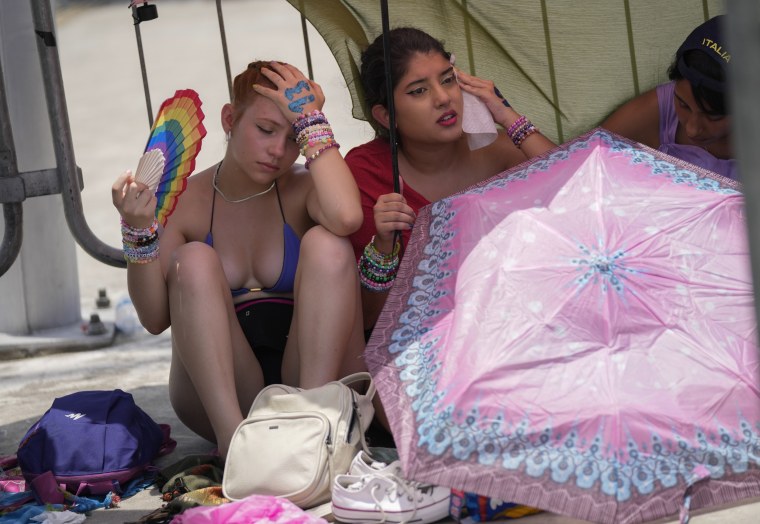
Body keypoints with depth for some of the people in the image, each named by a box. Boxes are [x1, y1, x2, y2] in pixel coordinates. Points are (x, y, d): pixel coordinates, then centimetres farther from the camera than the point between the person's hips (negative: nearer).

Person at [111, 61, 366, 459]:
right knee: (194, 261, -21)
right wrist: (139, 232, -20)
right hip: (221, 390, 1)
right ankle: (231, 435, -35)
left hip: (310, 373, 0)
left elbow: (346, 217, -29)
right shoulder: (184, 203, 1)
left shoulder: (303, 189, -1)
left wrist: (310, 121, -18)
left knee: (327, 244, -20)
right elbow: (156, 319, -6)